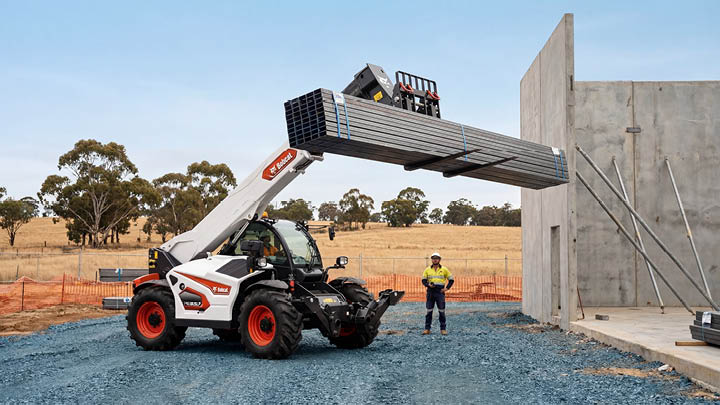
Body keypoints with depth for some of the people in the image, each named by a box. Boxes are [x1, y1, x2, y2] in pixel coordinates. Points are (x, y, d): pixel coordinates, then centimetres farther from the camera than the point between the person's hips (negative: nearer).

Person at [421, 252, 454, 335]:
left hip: (440, 292, -1)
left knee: (442, 311, 1)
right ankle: (427, 329, 6)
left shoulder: (444, 269, 5)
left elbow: (451, 280, 10)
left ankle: (443, 329, 8)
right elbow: (424, 280, 8)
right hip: (430, 292, 1)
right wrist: (428, 284, -12)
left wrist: (447, 288, -3)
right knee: (429, 311, 1)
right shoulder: (427, 270, 9)